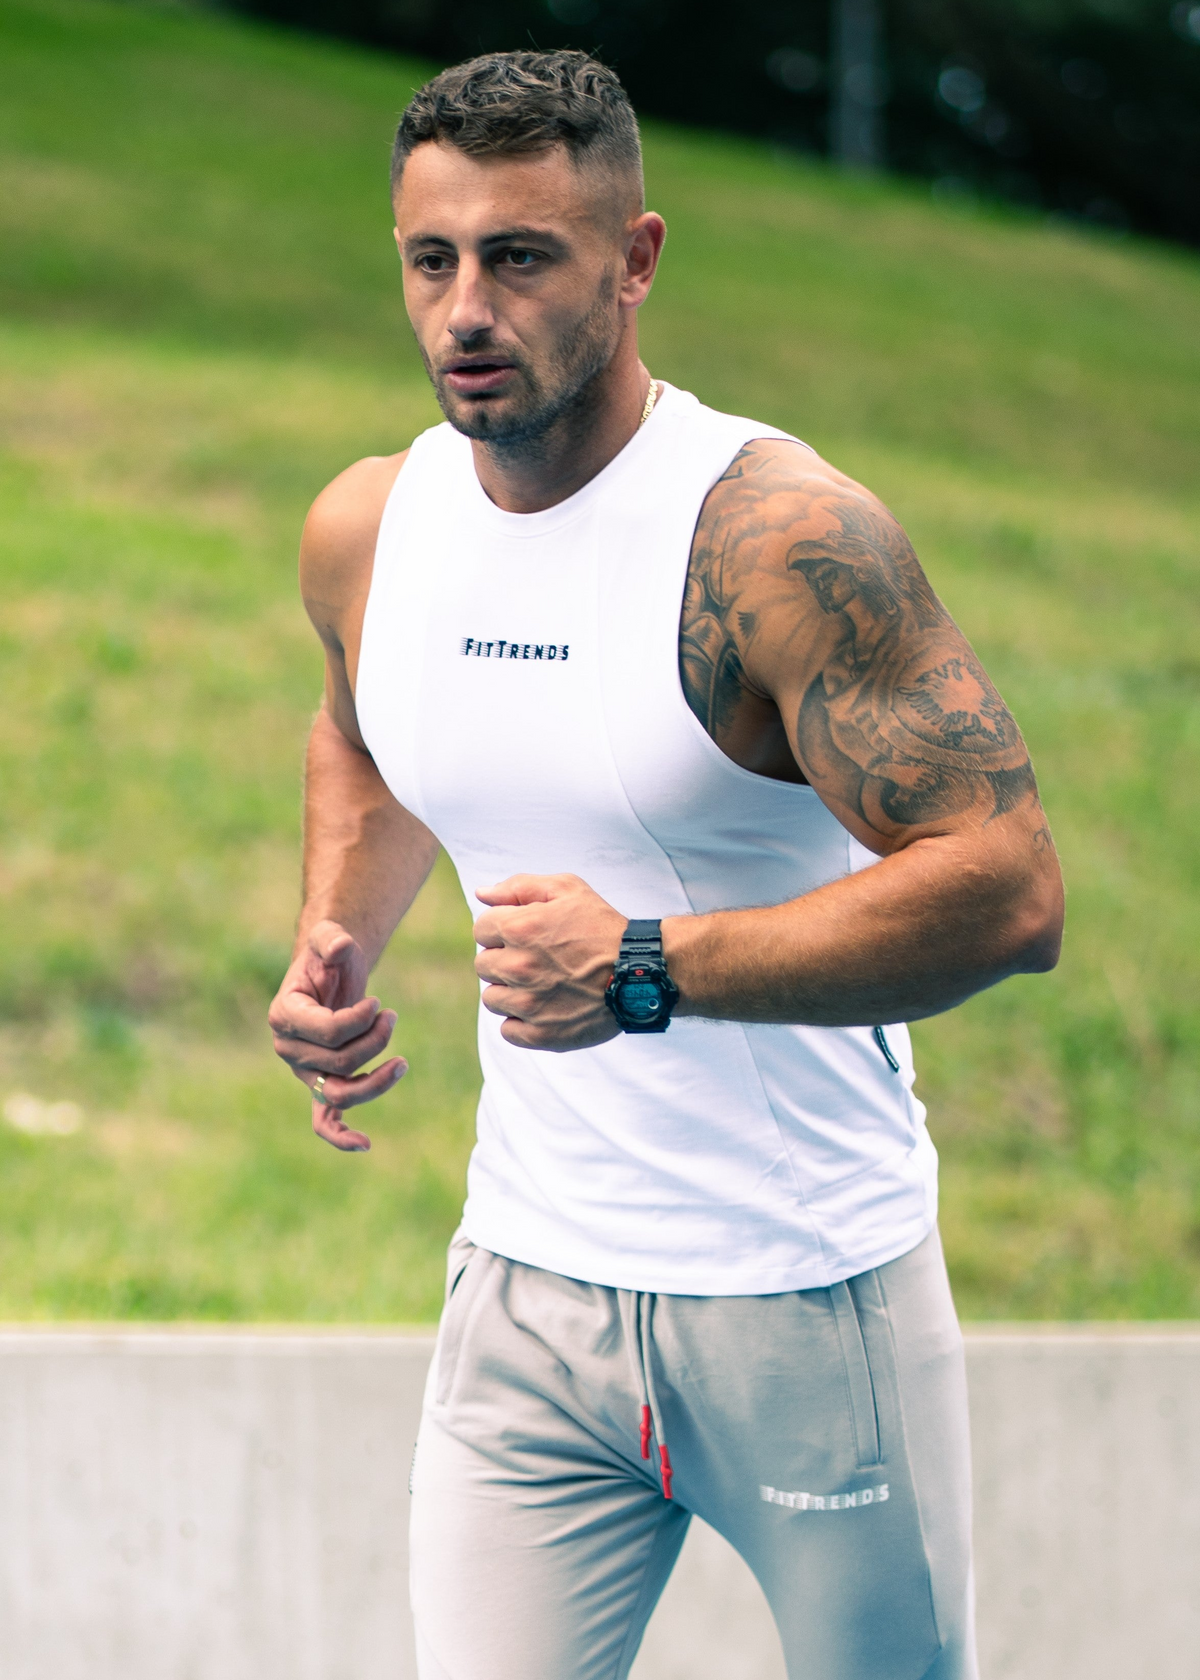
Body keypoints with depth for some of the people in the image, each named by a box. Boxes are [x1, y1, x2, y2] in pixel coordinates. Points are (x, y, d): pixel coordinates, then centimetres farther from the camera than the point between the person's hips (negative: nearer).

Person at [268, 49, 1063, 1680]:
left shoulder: (780, 536, -19)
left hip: (811, 1288, -4)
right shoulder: (365, 534, 1)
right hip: (525, 1291, 4)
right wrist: (336, 948, 6)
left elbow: (1007, 891, -24)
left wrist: (649, 970, -31)